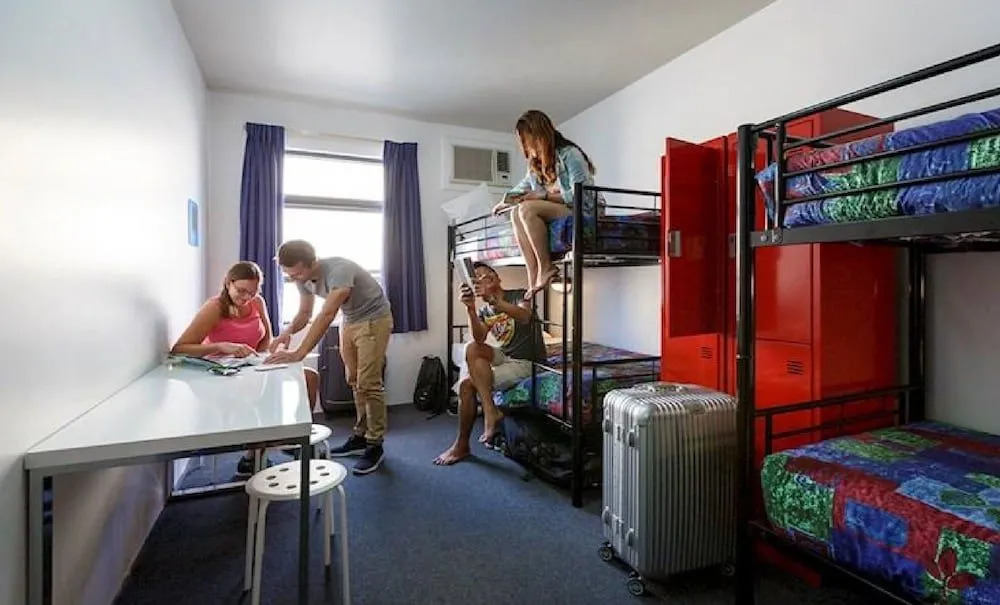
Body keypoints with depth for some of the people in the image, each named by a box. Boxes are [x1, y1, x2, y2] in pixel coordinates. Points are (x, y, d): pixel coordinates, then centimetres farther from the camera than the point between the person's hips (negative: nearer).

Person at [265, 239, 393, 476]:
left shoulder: (338, 270, -33)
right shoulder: (303, 278, -7)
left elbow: (326, 316, -42)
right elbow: (305, 313, 3)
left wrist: (299, 354, -47)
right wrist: (288, 332, -19)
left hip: (374, 320, -8)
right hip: (349, 322, 8)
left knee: (368, 384, -10)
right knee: (354, 382, 10)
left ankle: (375, 445, 0)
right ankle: (361, 436, 21)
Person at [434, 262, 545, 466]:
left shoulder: (518, 295, -3)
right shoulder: (484, 311, 11)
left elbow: (524, 316, -29)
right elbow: (479, 338, -10)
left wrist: (492, 299, -42)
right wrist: (470, 309, -27)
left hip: (526, 363, -6)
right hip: (505, 358, 6)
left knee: (468, 383, -22)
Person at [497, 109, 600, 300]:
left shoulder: (569, 154, -12)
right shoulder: (535, 163, 12)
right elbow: (524, 185, 30)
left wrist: (545, 196, -19)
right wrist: (504, 202, 19)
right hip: (556, 213, 8)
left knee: (527, 209, -27)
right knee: (516, 213, -16)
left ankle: (546, 268, -22)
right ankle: (533, 277, -25)